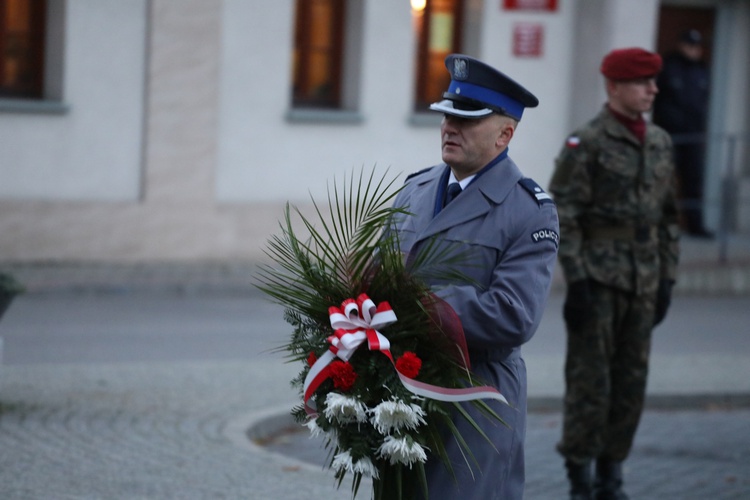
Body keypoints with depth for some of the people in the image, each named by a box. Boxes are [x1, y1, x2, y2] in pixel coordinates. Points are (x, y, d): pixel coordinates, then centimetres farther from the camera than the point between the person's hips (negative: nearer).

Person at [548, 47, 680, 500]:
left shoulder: (660, 143, 12)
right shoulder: (587, 143, -8)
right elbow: (563, 216, -11)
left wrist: (667, 278, 12)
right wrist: (577, 280, -15)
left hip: (643, 283, 6)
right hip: (599, 279, -6)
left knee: (632, 380, 7)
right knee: (590, 378, -2)